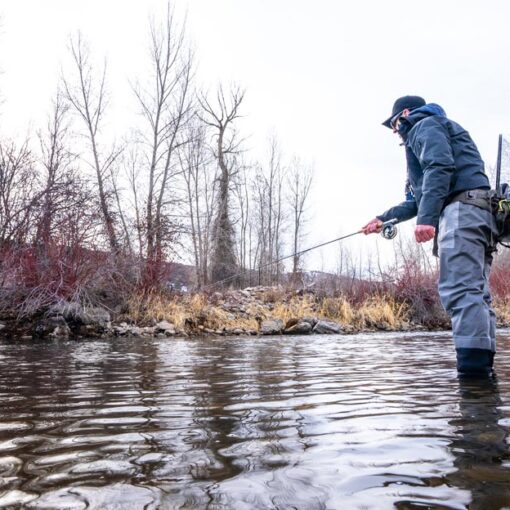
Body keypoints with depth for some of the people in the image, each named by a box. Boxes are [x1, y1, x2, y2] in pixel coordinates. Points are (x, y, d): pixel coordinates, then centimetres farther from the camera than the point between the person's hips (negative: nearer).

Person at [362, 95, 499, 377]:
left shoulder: (424, 125, 8)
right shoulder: (425, 133, 38)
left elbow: (441, 167, -14)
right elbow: (416, 201, 38)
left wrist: (427, 218, -24)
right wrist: (382, 219, 37)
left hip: (461, 208, -10)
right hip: (477, 216, 10)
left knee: (459, 291, -20)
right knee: (475, 293, 3)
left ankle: (473, 370, -26)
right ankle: (483, 369, 1)